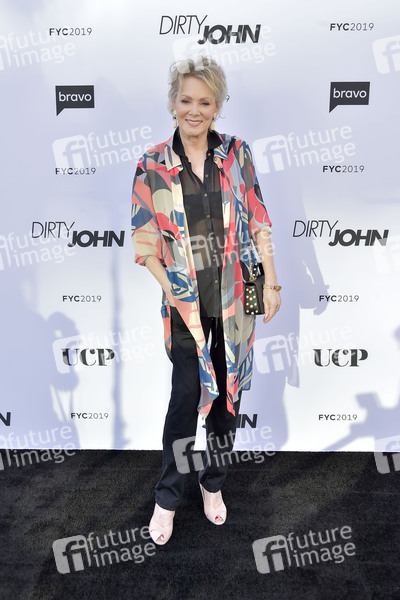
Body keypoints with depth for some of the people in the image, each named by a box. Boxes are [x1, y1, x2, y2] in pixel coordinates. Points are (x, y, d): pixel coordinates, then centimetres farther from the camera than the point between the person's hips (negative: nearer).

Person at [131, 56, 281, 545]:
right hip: (186, 300, -2)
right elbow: (145, 239, 0)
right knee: (186, 395, -1)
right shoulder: (153, 166, -1)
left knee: (228, 392, 12)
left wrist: (271, 282, 1)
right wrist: (171, 291, -9)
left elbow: (258, 222, 5)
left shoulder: (237, 154, 3)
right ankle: (167, 497, 24)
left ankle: (213, 481, 36)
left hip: (236, 295, 2)